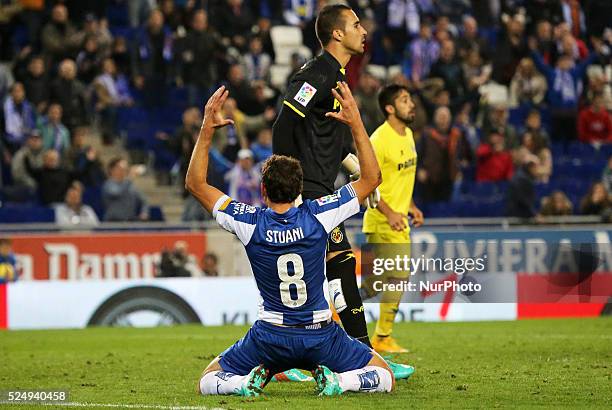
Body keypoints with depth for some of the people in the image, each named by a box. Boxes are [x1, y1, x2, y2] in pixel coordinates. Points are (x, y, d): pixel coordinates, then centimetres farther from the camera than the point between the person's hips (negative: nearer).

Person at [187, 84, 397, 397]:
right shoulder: (317, 216, -13)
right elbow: (371, 178, -2)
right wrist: (356, 122, -3)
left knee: (208, 383, 19)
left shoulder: (250, 223, -13)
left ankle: (247, 382, -12)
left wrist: (207, 130, -5)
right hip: (320, 335, 0)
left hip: (270, 336, 0)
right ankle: (337, 381, -14)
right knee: (385, 379, 13)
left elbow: (195, 183, -2)